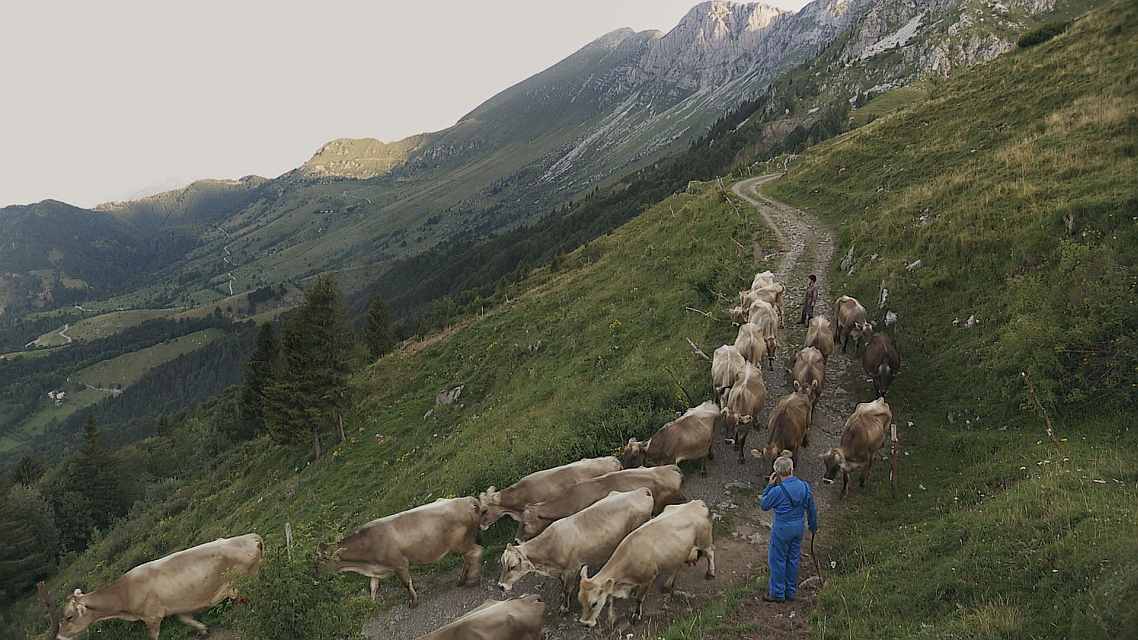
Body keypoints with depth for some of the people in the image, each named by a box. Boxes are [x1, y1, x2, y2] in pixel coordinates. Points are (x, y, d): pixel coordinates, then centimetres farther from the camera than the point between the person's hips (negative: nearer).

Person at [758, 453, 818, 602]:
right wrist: (813, 526, 20)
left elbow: (764, 505, -7)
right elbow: (811, 509, 6)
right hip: (798, 526, 6)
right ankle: (790, 591, 29)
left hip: (782, 528, -6)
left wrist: (769, 485, -7)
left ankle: (777, 593, 18)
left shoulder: (777, 490, -24)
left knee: (778, 560, 9)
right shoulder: (805, 486, -6)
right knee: (793, 559, 18)